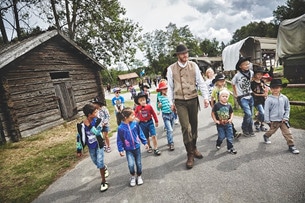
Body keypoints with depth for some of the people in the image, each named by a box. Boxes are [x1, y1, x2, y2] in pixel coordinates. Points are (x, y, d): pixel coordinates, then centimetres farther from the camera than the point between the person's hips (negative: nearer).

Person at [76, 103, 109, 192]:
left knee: (100, 163, -4)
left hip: (99, 145, -2)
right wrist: (79, 150, 0)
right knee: (96, 163, 19)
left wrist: (89, 125, -35)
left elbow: (97, 132, -29)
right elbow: (79, 137, -5)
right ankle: (105, 168, 52)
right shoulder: (81, 125, -16)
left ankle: (103, 182, 14)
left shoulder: (97, 120, -17)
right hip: (91, 147, 2)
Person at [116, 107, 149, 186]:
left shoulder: (135, 124, -11)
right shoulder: (121, 128, -17)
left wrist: (145, 142, 6)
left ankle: (139, 176, 38)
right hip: (128, 150, -2)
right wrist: (121, 150, -8)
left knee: (138, 163, 13)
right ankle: (133, 177, 20)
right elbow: (119, 140, -8)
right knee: (131, 165, -11)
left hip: (137, 147, 3)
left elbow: (140, 133, 2)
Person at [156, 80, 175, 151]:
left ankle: (169, 142, 32)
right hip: (165, 115, -4)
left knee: (171, 129, 15)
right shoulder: (159, 97, -7)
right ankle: (171, 144, 0)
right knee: (169, 130, -10)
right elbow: (158, 107, -1)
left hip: (171, 114, 4)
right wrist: (159, 106, -21)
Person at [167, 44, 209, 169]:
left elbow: (201, 82, 3)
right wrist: (171, 102, 4)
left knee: (194, 126, 13)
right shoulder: (171, 69, -1)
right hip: (180, 102, -2)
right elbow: (170, 87, 4)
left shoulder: (193, 65, 2)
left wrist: (206, 97, -4)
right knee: (186, 127, -7)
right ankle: (190, 155, 10)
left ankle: (194, 148, 34)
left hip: (193, 100, 2)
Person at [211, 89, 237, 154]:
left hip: (228, 124, 4)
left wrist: (231, 119, -3)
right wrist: (215, 120, -10)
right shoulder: (217, 105, -12)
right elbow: (213, 113, -5)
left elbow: (231, 113, 13)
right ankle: (218, 144, 32)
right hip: (220, 124, -3)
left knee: (230, 136, 7)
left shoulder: (229, 105, 0)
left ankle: (230, 148, 24)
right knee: (222, 136, 2)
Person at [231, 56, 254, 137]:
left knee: (250, 114, 9)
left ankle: (250, 130, 25)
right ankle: (244, 129, 9)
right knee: (248, 113, -13)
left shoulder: (251, 73, -2)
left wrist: (251, 90, 12)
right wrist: (235, 94, 4)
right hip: (242, 98, -5)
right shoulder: (237, 75, -14)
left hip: (250, 96, 5)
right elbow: (233, 84, 1)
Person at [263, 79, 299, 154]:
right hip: (274, 120, -3)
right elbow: (266, 110, -10)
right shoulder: (269, 99, -13)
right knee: (272, 131, 14)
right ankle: (266, 136, 43)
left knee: (287, 133, 4)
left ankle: (291, 146, 15)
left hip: (283, 120, 3)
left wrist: (286, 117, -1)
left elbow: (287, 108, 7)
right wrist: (267, 120, -9)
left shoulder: (284, 98, -1)